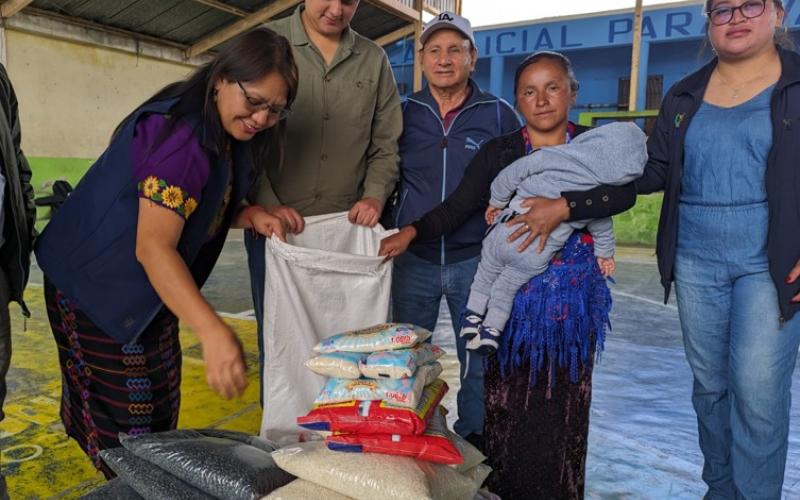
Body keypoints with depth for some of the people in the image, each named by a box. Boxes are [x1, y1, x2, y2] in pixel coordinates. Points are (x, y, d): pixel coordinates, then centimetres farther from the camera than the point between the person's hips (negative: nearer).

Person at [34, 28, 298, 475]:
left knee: (159, 404, 20)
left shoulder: (228, 136, 1)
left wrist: (250, 215, -9)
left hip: (150, 286, 9)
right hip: (99, 286, -9)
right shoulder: (179, 134, -29)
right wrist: (214, 333, -46)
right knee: (125, 420, 2)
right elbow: (153, 246, -36)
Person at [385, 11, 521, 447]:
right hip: (413, 259, 2)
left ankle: (473, 437, 32)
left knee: (478, 361, 11)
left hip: (476, 261, -1)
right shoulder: (403, 113, 5)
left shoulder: (499, 115, 1)